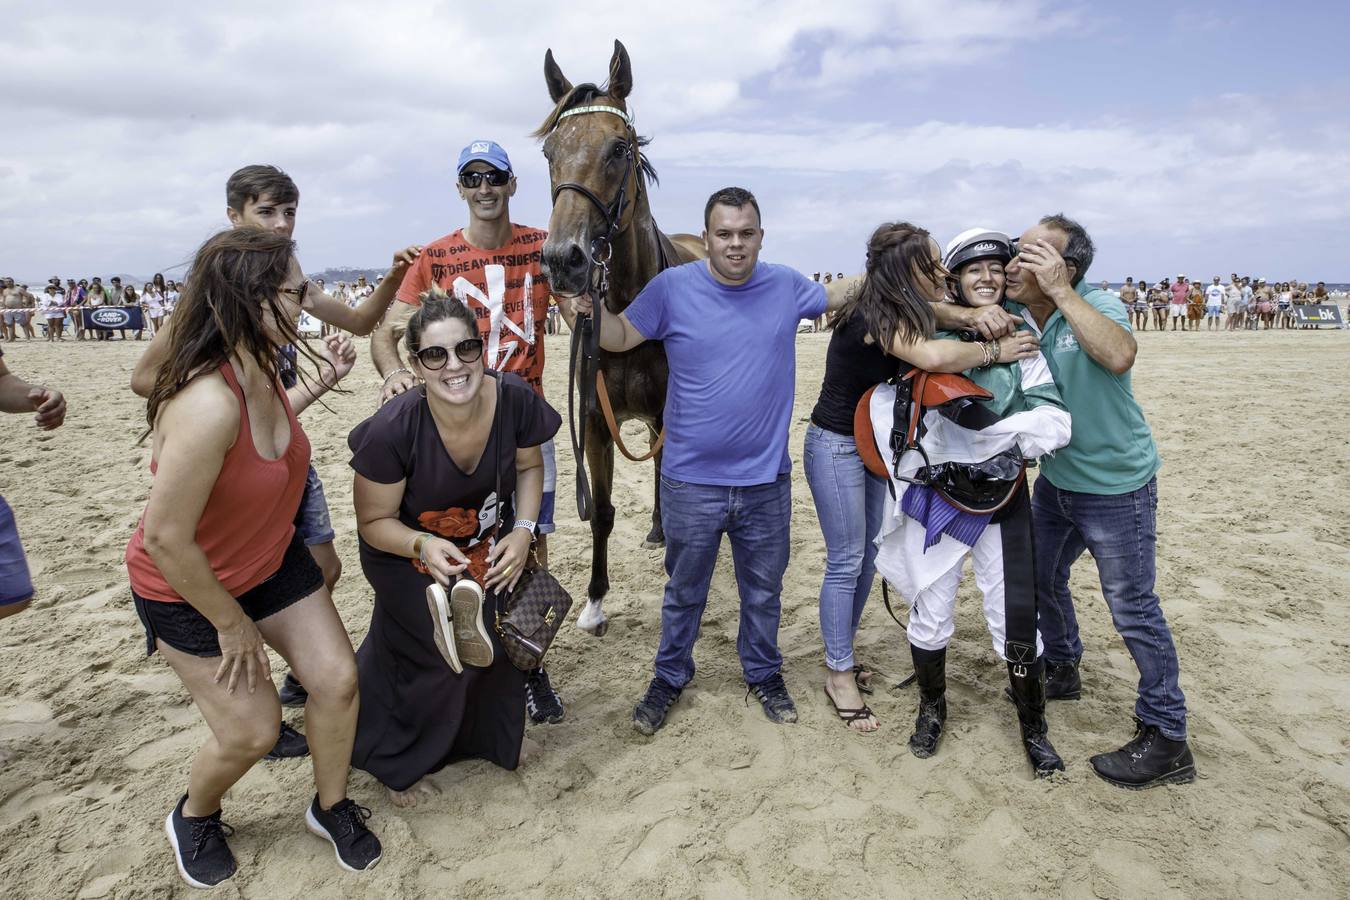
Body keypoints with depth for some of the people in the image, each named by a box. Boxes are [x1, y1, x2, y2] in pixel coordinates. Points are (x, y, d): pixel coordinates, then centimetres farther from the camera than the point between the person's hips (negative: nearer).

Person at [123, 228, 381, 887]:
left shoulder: (264, 373, -9)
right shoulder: (208, 405, -38)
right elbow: (165, 537, -31)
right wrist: (232, 623, -20)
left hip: (271, 560, 8)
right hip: (186, 586, -7)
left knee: (337, 679, 3)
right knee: (253, 729, 1)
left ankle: (331, 806, 30)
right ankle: (193, 817, 36)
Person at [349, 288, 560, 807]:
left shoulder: (515, 399, -25)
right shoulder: (392, 429, -33)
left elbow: (529, 465, -2)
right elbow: (374, 521, -17)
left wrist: (523, 531, -14)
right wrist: (424, 546, -36)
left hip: (486, 541, 3)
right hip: (408, 551, -3)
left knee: (489, 644, -1)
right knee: (434, 658, -9)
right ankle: (395, 763, 23)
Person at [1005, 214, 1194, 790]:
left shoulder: (1096, 307, -21)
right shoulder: (1011, 313, -7)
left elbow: (1119, 356, -40)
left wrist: (1060, 292, -37)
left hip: (1115, 487, -6)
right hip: (1055, 479, 7)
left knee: (1132, 609, 0)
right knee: (1041, 578, 21)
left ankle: (1166, 740, 14)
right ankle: (1062, 671, 46)